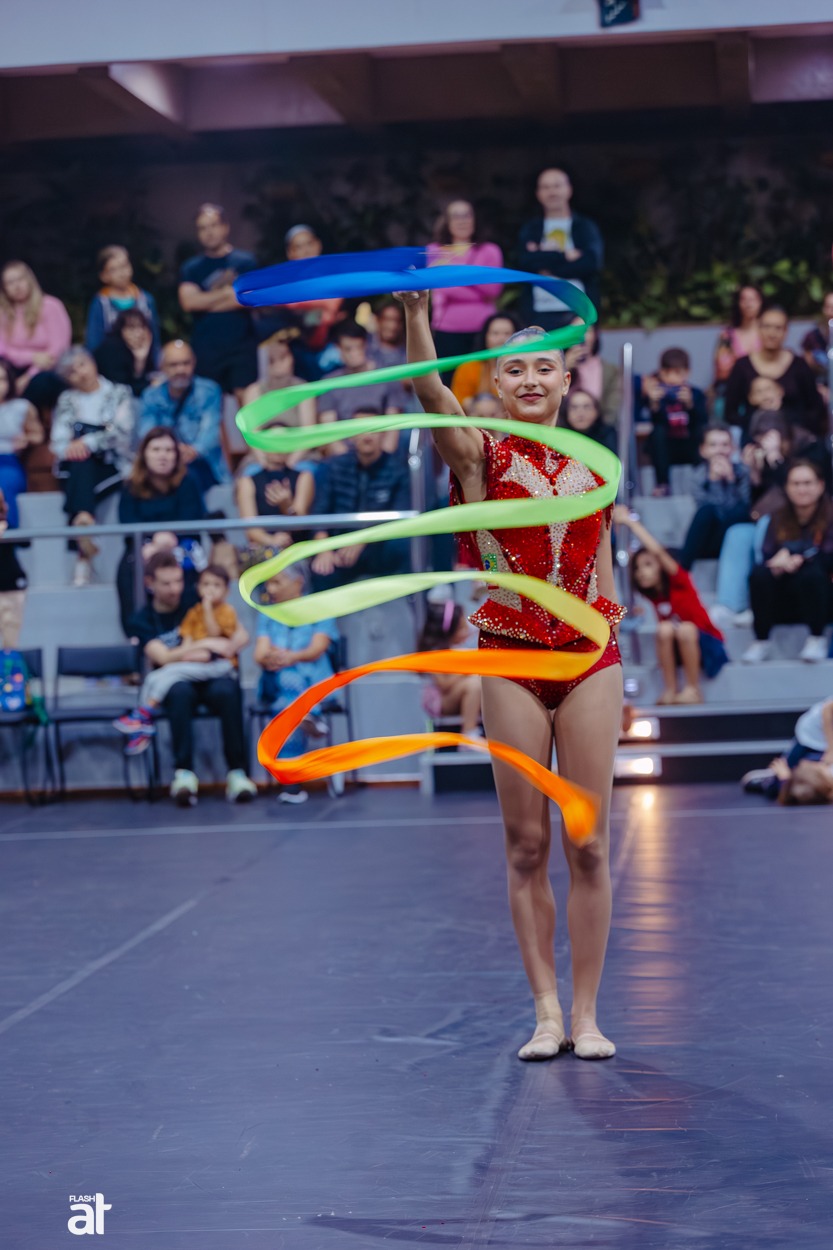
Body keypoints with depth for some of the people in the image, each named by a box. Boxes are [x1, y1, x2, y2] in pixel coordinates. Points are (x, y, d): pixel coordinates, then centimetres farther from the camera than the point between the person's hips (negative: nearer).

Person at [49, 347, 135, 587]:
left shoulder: (119, 394, 12)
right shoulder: (66, 400, 18)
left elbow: (121, 432, -4)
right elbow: (58, 441, 5)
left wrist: (87, 443, -16)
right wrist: (71, 449, -18)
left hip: (112, 467, -2)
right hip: (74, 467, 2)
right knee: (79, 463, -35)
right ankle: (85, 542, -48)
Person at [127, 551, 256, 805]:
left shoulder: (196, 600, 9)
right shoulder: (143, 621, 6)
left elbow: (241, 636, 5)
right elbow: (163, 657, -10)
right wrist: (205, 644, -17)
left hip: (211, 678, 1)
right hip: (174, 682, -1)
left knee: (226, 690, -36)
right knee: (181, 691, -38)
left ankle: (236, 772, -30)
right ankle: (184, 773, -37)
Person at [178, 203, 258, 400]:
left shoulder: (245, 261, 5)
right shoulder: (191, 268, 10)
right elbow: (188, 302, -5)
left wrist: (206, 302, -2)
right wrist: (226, 292, -2)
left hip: (241, 345, -2)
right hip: (205, 347, 2)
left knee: (246, 398, -11)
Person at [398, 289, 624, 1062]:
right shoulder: (479, 456, -1)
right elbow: (429, 391, -20)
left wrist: (613, 662, 12)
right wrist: (415, 313, -37)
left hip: (589, 658, 2)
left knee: (588, 844, 1)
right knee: (525, 845, 3)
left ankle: (586, 1013, 9)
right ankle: (546, 1009, 11)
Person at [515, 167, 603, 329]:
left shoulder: (586, 227, 12)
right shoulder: (530, 230, 15)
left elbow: (592, 261, -6)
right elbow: (525, 262, -4)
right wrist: (565, 255, -8)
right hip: (540, 314, 0)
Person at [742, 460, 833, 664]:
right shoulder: (779, 518, 6)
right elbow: (768, 557, -5)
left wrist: (792, 553, -29)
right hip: (782, 605, 3)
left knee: (811, 573, -33)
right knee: (760, 573, -24)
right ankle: (761, 642, -19)